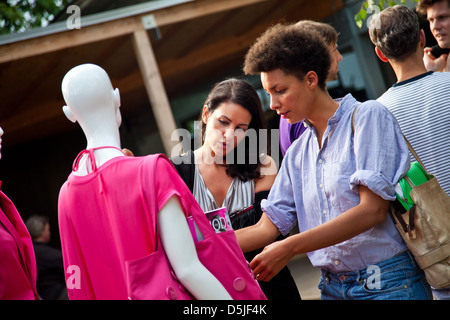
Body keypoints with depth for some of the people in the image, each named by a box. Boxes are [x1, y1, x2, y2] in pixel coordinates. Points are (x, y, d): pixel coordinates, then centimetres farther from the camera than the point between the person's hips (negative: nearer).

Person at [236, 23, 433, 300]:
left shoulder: (367, 116, -7)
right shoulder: (298, 152, 13)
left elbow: (372, 209, -16)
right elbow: (268, 226, 10)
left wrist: (290, 247, -18)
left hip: (388, 284, -6)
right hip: (333, 286, 6)